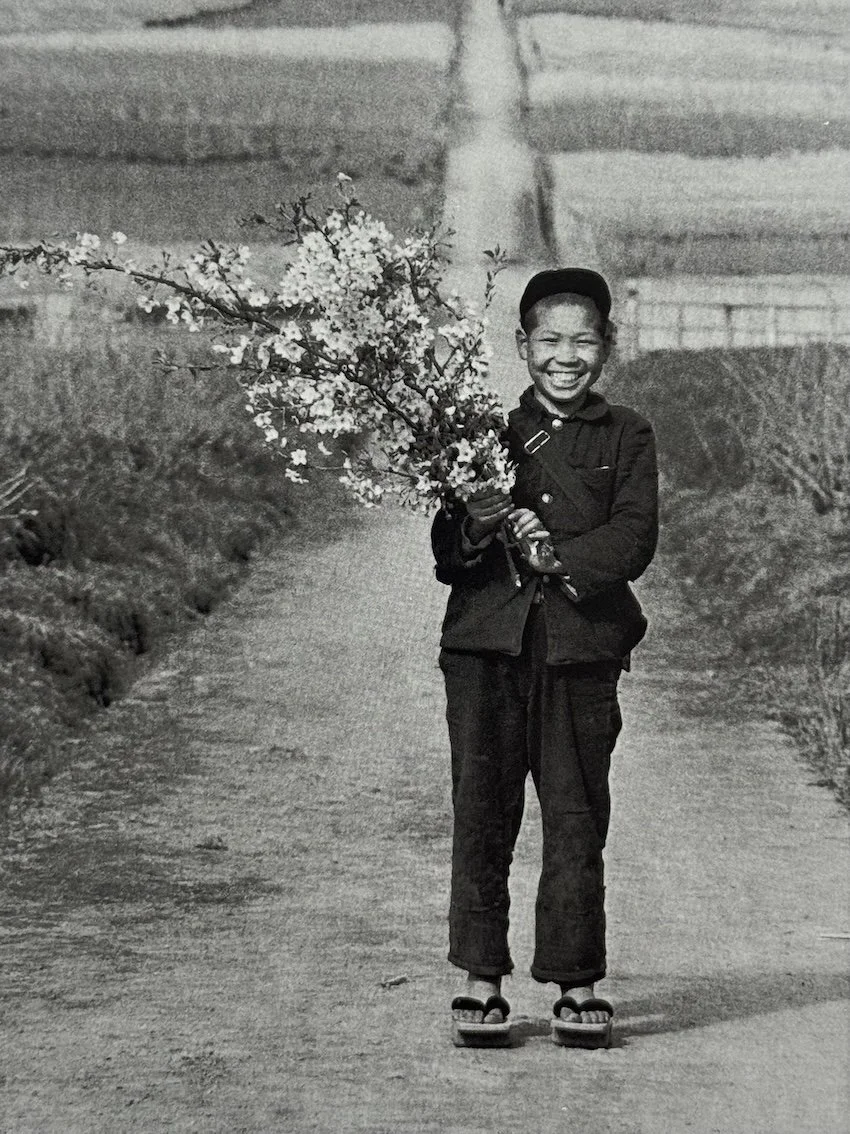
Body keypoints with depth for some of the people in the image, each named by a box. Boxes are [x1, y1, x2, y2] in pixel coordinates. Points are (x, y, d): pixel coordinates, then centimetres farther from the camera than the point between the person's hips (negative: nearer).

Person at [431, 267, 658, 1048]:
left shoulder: (626, 438, 9)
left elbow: (635, 537, -4)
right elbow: (445, 555, 8)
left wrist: (561, 557, -19)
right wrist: (472, 530, -14)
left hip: (582, 646, -1)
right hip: (488, 642, 1)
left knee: (577, 820, 1)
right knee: (482, 813, 1)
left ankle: (578, 985, 10)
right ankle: (481, 982, 9)